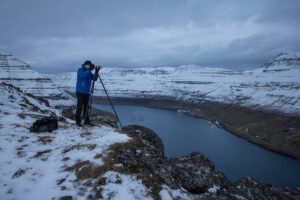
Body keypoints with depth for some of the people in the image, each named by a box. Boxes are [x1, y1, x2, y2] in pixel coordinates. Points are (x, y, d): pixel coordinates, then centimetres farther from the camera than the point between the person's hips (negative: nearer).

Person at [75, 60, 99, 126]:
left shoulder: (89, 72, 14)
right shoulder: (80, 70, -4)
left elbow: (95, 79, 6)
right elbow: (83, 75, -25)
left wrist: (96, 72, -9)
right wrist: (89, 69, -25)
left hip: (87, 92, 6)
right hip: (80, 92, -6)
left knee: (86, 106, 7)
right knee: (80, 107, -6)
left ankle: (86, 121, 13)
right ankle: (78, 121, 2)